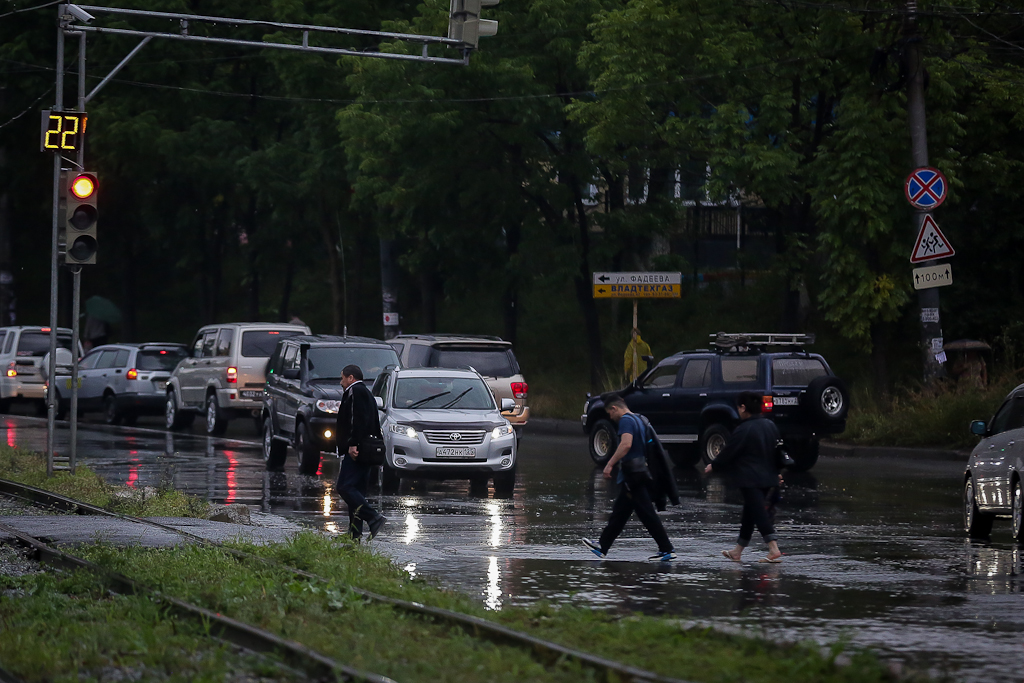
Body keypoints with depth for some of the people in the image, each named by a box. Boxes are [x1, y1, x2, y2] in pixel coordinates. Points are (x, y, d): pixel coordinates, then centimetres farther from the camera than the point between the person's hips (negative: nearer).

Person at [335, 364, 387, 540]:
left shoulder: (355, 391, -7)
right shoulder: (365, 392, 25)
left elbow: (358, 420, -19)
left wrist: (353, 444, -23)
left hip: (355, 451, -11)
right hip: (365, 451, 11)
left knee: (345, 487, -15)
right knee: (357, 490, 9)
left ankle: (374, 518, -22)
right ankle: (355, 533, 7)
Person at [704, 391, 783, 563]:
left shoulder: (743, 430, -16)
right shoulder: (770, 426, 8)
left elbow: (728, 452, -8)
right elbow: (777, 451, 18)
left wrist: (713, 466, 8)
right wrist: (776, 472, 30)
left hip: (750, 479, -8)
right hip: (767, 477, 8)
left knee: (759, 514, -10)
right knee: (749, 514, 16)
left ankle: (774, 549, -21)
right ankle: (737, 551, 26)